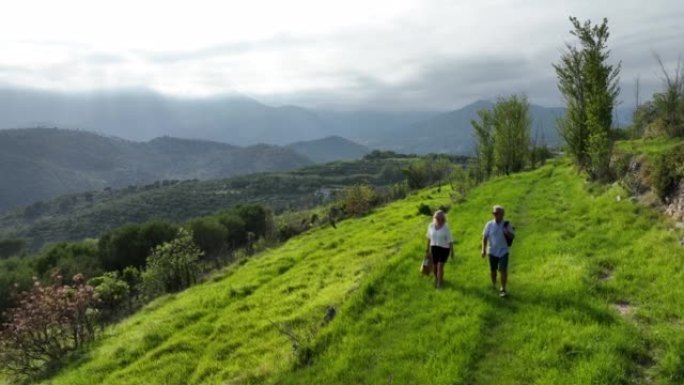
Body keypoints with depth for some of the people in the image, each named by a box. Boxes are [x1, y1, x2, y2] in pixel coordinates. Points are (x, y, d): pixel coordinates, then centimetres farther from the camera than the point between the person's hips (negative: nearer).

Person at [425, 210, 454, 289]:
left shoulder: (446, 227, -14)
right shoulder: (431, 226, -4)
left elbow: (450, 240, -9)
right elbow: (429, 238, 8)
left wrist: (452, 251, -6)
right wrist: (428, 249, 13)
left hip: (444, 248, -4)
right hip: (434, 248, 4)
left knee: (440, 266, -11)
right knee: (434, 267, 10)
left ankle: (439, 283, 4)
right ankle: (437, 278, 40)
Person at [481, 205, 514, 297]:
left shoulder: (506, 224, -4)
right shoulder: (489, 224, -4)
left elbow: (512, 236, -1)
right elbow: (485, 237, 0)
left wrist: (507, 232, -23)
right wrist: (483, 249, -5)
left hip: (503, 251, -1)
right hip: (492, 251, 1)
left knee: (503, 270, -7)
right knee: (493, 270, 13)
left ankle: (503, 289, 5)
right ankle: (493, 285, 36)